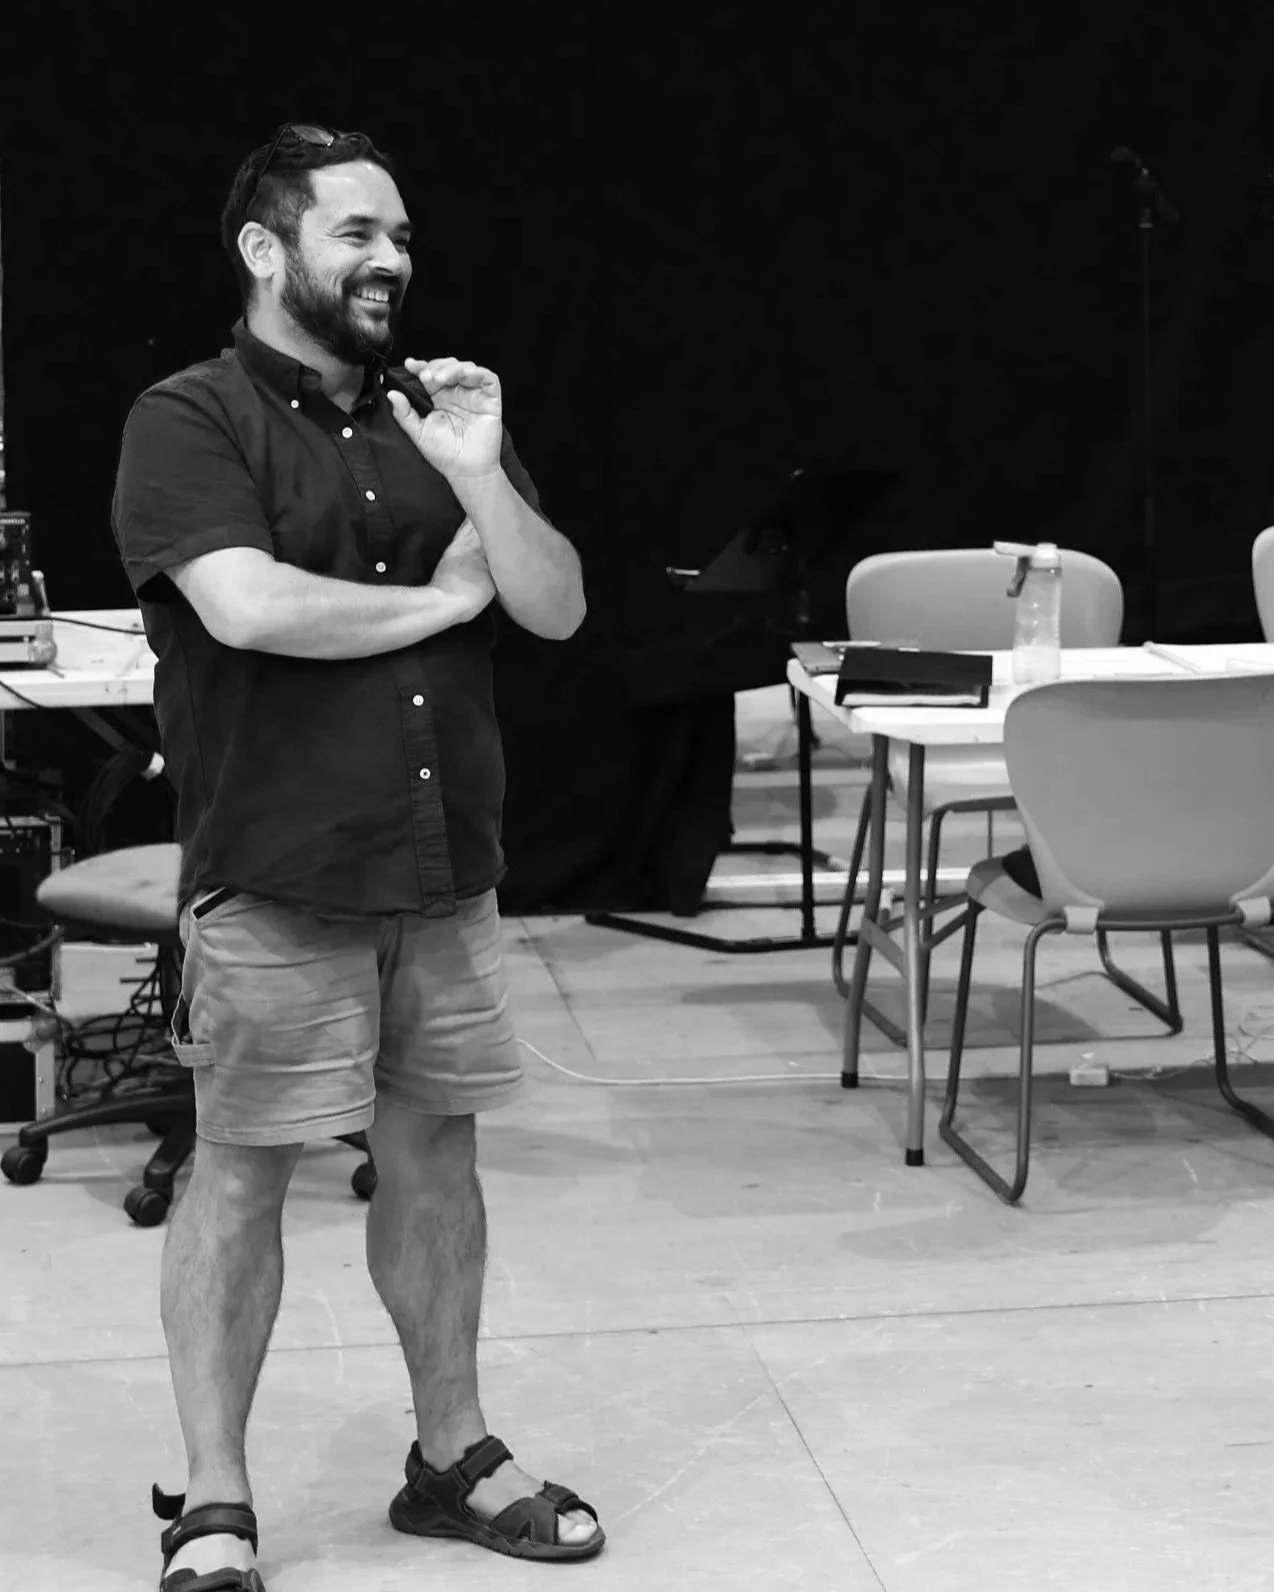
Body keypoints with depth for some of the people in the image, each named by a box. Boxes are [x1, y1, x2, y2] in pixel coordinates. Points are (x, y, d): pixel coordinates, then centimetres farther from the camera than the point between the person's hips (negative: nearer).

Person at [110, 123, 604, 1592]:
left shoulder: (439, 412, 11)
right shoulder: (189, 420, -6)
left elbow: (558, 608, 5)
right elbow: (249, 605, -23)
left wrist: (478, 480, -12)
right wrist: (439, 598, -9)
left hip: (446, 865, 5)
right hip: (273, 879, -5)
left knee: (434, 1154, 13)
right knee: (240, 1173, 1)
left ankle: (452, 1457, 27)